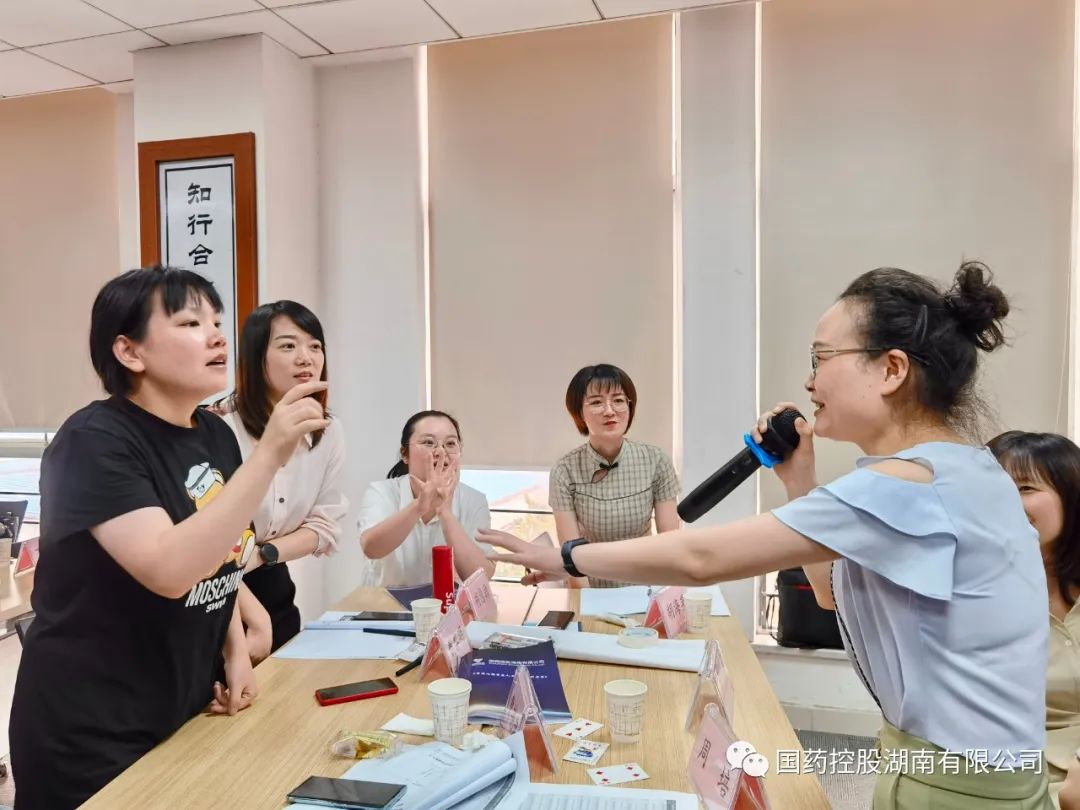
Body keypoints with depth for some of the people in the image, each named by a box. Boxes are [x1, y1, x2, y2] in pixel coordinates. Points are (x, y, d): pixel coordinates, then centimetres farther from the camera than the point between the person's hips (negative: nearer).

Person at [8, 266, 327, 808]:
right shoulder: (94, 441, -19)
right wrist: (269, 456, -35)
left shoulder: (215, 435, 2)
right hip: (93, 734, -6)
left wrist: (236, 651, 1)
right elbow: (170, 570, -32)